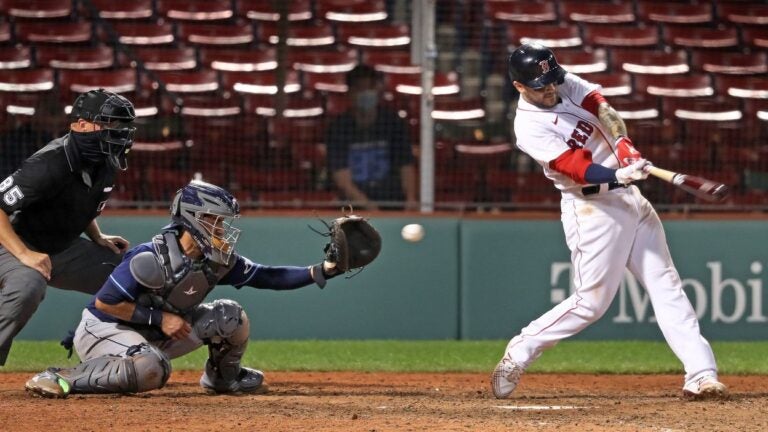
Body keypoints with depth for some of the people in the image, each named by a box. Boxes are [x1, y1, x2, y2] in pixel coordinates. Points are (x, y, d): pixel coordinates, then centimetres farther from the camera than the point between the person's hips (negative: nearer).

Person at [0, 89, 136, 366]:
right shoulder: (51, 164, -29)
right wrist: (25, 255, -35)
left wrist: (98, 238, 4)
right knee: (26, 288, -39)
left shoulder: (105, 166, -2)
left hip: (65, 249, 9)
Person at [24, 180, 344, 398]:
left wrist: (320, 272, -14)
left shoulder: (217, 261, -7)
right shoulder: (152, 258, -29)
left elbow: (266, 277, -4)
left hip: (155, 335, 8)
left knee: (230, 316, -3)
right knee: (150, 369, -40)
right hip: (105, 329, -8)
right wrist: (160, 318, -26)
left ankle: (224, 377, 23)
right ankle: (61, 378, -24)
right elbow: (104, 302, -26)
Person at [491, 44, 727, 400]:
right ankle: (519, 353, 10)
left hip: (630, 198, 7)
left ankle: (700, 374, -3)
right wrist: (619, 174, -41)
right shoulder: (529, 126, -15)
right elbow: (574, 169, -25)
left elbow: (602, 111, -9)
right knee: (591, 302, -6)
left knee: (666, 285, 0)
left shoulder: (568, 86, 6)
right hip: (592, 208, -7)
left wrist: (625, 148, -27)